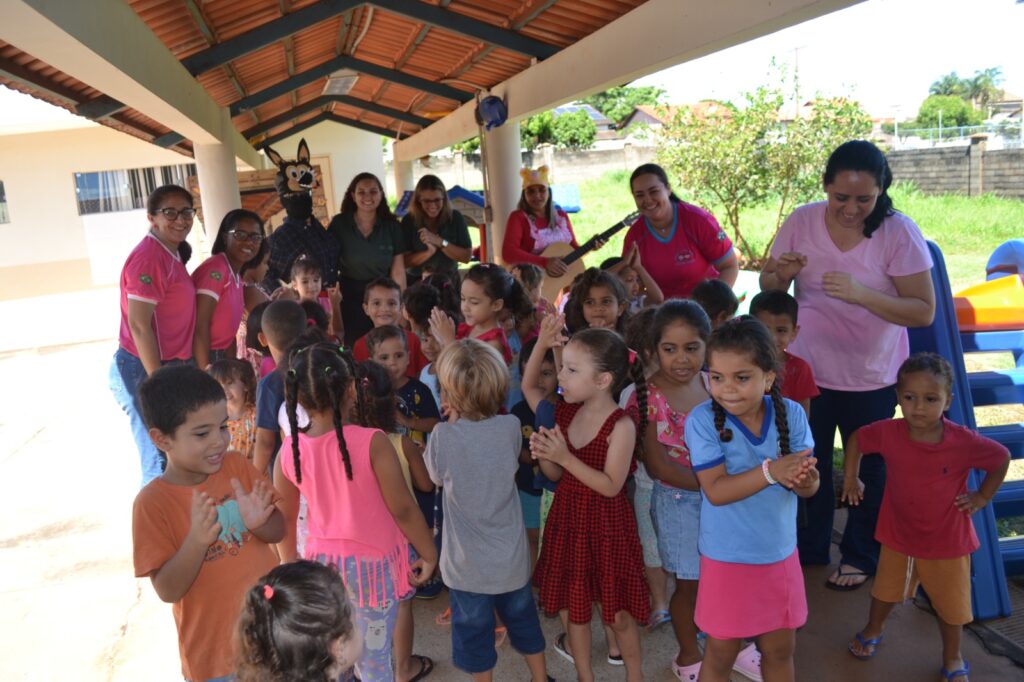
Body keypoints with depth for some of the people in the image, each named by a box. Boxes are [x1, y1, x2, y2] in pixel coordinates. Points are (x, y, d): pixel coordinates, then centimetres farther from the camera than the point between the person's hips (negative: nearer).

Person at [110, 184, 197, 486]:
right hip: (146, 371, -9)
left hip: (164, 368, 9)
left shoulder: (172, 255, 12)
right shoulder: (149, 257, -17)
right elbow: (139, 326, -21)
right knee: (160, 463, -1)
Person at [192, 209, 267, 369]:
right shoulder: (215, 269, -15)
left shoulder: (237, 278, 13)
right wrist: (205, 372, -22)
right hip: (199, 359, -9)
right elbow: (200, 326, -20)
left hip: (218, 358, 9)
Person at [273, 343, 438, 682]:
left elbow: (284, 516, 3)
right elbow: (403, 509, -16)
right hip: (372, 562, -3)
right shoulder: (372, 442, -22)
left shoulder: (289, 452, -10)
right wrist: (428, 553, -1)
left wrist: (289, 562, 20)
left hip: (322, 561, 3)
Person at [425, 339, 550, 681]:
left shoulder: (443, 436, -23)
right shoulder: (511, 426, -14)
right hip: (511, 556, 3)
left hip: (468, 562, -3)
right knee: (523, 618, 25)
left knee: (474, 629, 17)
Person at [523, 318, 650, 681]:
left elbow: (611, 486, -21)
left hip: (605, 528, -5)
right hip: (568, 521, 5)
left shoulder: (621, 426, -20)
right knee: (575, 608, 18)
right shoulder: (564, 414, -3)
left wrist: (565, 457, -27)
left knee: (618, 612, 13)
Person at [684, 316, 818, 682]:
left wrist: (803, 479, -32)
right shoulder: (703, 419, -19)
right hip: (727, 557, -3)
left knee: (781, 648, 21)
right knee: (721, 651, 14)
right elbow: (715, 491, -24)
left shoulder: (791, 413, -9)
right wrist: (771, 471, -35)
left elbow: (809, 488, -8)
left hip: (780, 553, 3)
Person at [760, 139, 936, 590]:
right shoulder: (801, 222, -9)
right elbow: (768, 290, 0)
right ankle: (809, 547, 40)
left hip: (871, 377, -2)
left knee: (868, 469, 16)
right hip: (807, 369, 2)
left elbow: (924, 312, -17)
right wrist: (780, 274, -24)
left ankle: (860, 555, 39)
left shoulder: (899, 233, -16)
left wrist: (862, 294, -33)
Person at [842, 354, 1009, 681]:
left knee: (951, 605, 18)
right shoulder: (889, 433, -22)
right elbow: (856, 439, -2)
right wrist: (851, 479, -2)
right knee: (885, 590, 23)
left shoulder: (964, 442, -25)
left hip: (947, 542, -1)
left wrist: (982, 496, -5)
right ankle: (872, 631, 51)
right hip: (898, 536, 1)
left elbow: (1002, 458, -6)